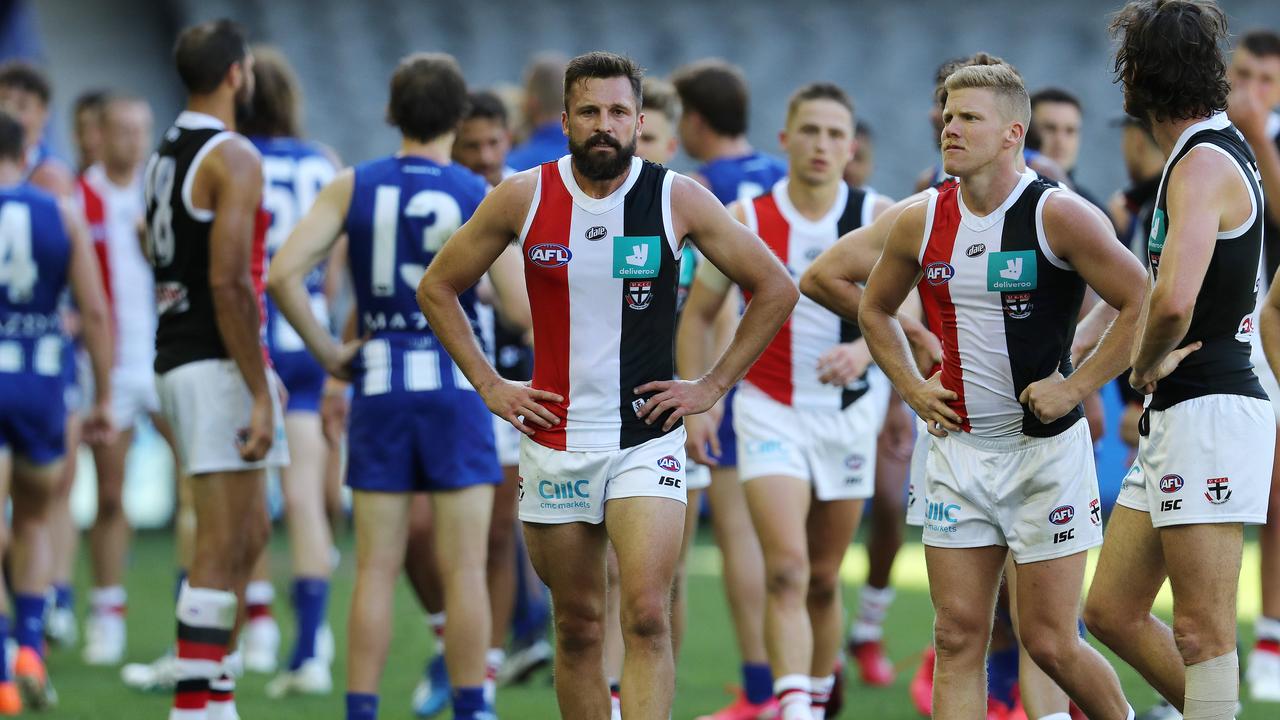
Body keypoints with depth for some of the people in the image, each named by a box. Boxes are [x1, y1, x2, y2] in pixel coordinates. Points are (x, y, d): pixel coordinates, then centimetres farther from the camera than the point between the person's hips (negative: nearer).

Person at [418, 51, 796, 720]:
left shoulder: (678, 198, -4)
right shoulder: (523, 198, -1)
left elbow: (775, 287, 6)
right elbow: (437, 288, 11)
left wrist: (712, 386, 2)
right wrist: (489, 386, 4)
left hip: (647, 438, -2)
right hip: (554, 437, 2)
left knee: (646, 616, -16)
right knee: (578, 625, 7)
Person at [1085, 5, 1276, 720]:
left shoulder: (1203, 165, -15)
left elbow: (1175, 299, -32)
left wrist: (1150, 364, -13)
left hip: (1210, 412, -10)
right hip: (1173, 420, 10)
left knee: (1202, 633, -8)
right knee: (1114, 612, 12)